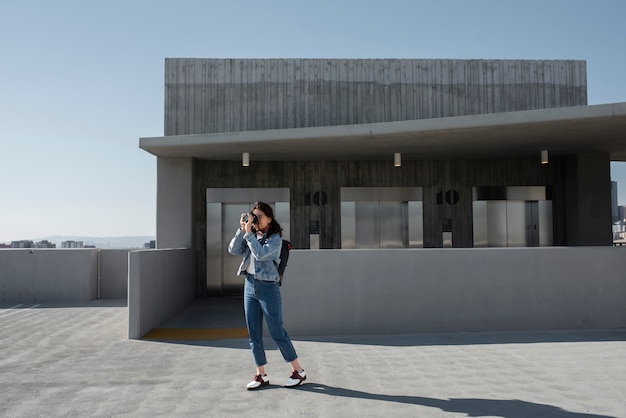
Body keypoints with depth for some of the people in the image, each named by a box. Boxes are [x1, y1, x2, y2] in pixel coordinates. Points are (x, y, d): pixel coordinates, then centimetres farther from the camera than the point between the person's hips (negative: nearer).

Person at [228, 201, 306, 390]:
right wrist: (242, 230, -8)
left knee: (277, 332, -1)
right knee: (254, 333, 7)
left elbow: (261, 254, -24)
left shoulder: (275, 238, -9)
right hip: (250, 286, 6)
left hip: (268, 288, -6)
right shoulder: (251, 236, 9)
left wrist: (249, 233, -19)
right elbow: (233, 250, 0)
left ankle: (298, 371, 12)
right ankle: (261, 375, 17)